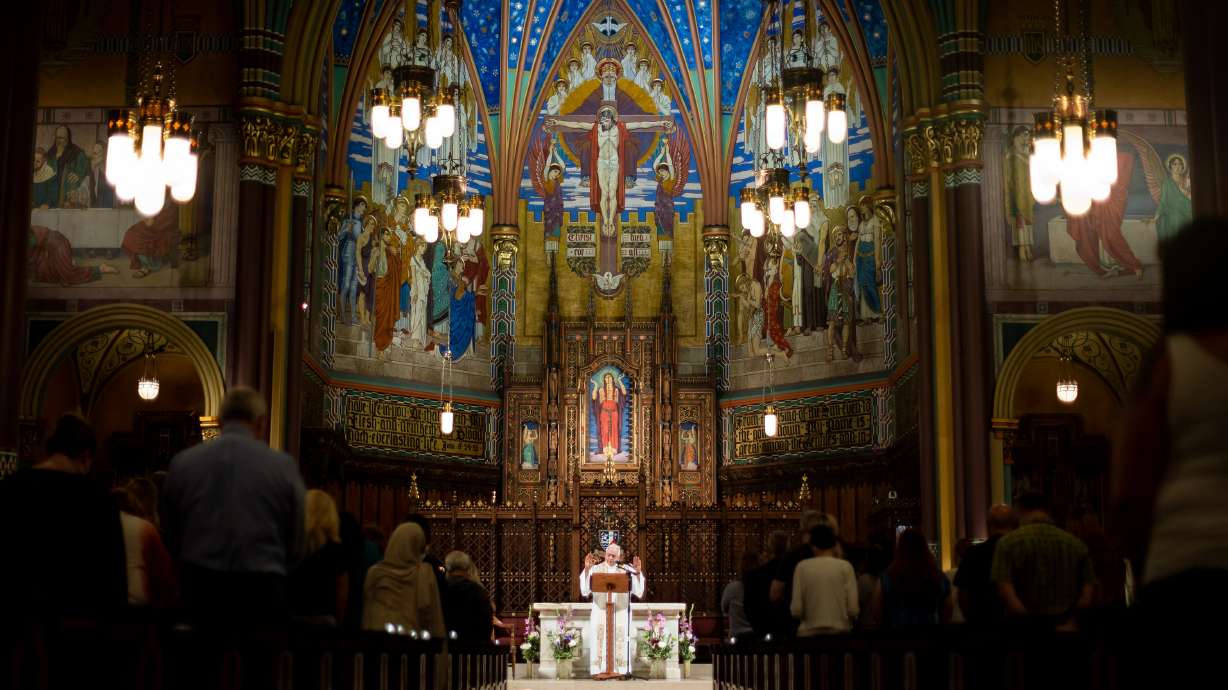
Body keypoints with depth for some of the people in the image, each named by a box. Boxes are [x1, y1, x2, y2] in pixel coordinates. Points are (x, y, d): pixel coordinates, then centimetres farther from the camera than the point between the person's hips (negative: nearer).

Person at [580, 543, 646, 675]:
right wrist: (586, 569, -19)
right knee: (600, 642, -5)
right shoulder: (596, 569, 2)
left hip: (620, 613, 1)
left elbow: (638, 591, -3)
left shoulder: (626, 570, 5)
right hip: (600, 613, -1)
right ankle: (598, 670, -3)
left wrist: (638, 572, -17)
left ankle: (621, 671, 2)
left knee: (620, 643, -1)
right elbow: (585, 590, -9)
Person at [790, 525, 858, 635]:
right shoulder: (845, 566, -2)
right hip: (839, 632, 0)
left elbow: (796, 610, -4)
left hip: (809, 633, 0)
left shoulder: (802, 567, -1)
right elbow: (853, 609, -5)